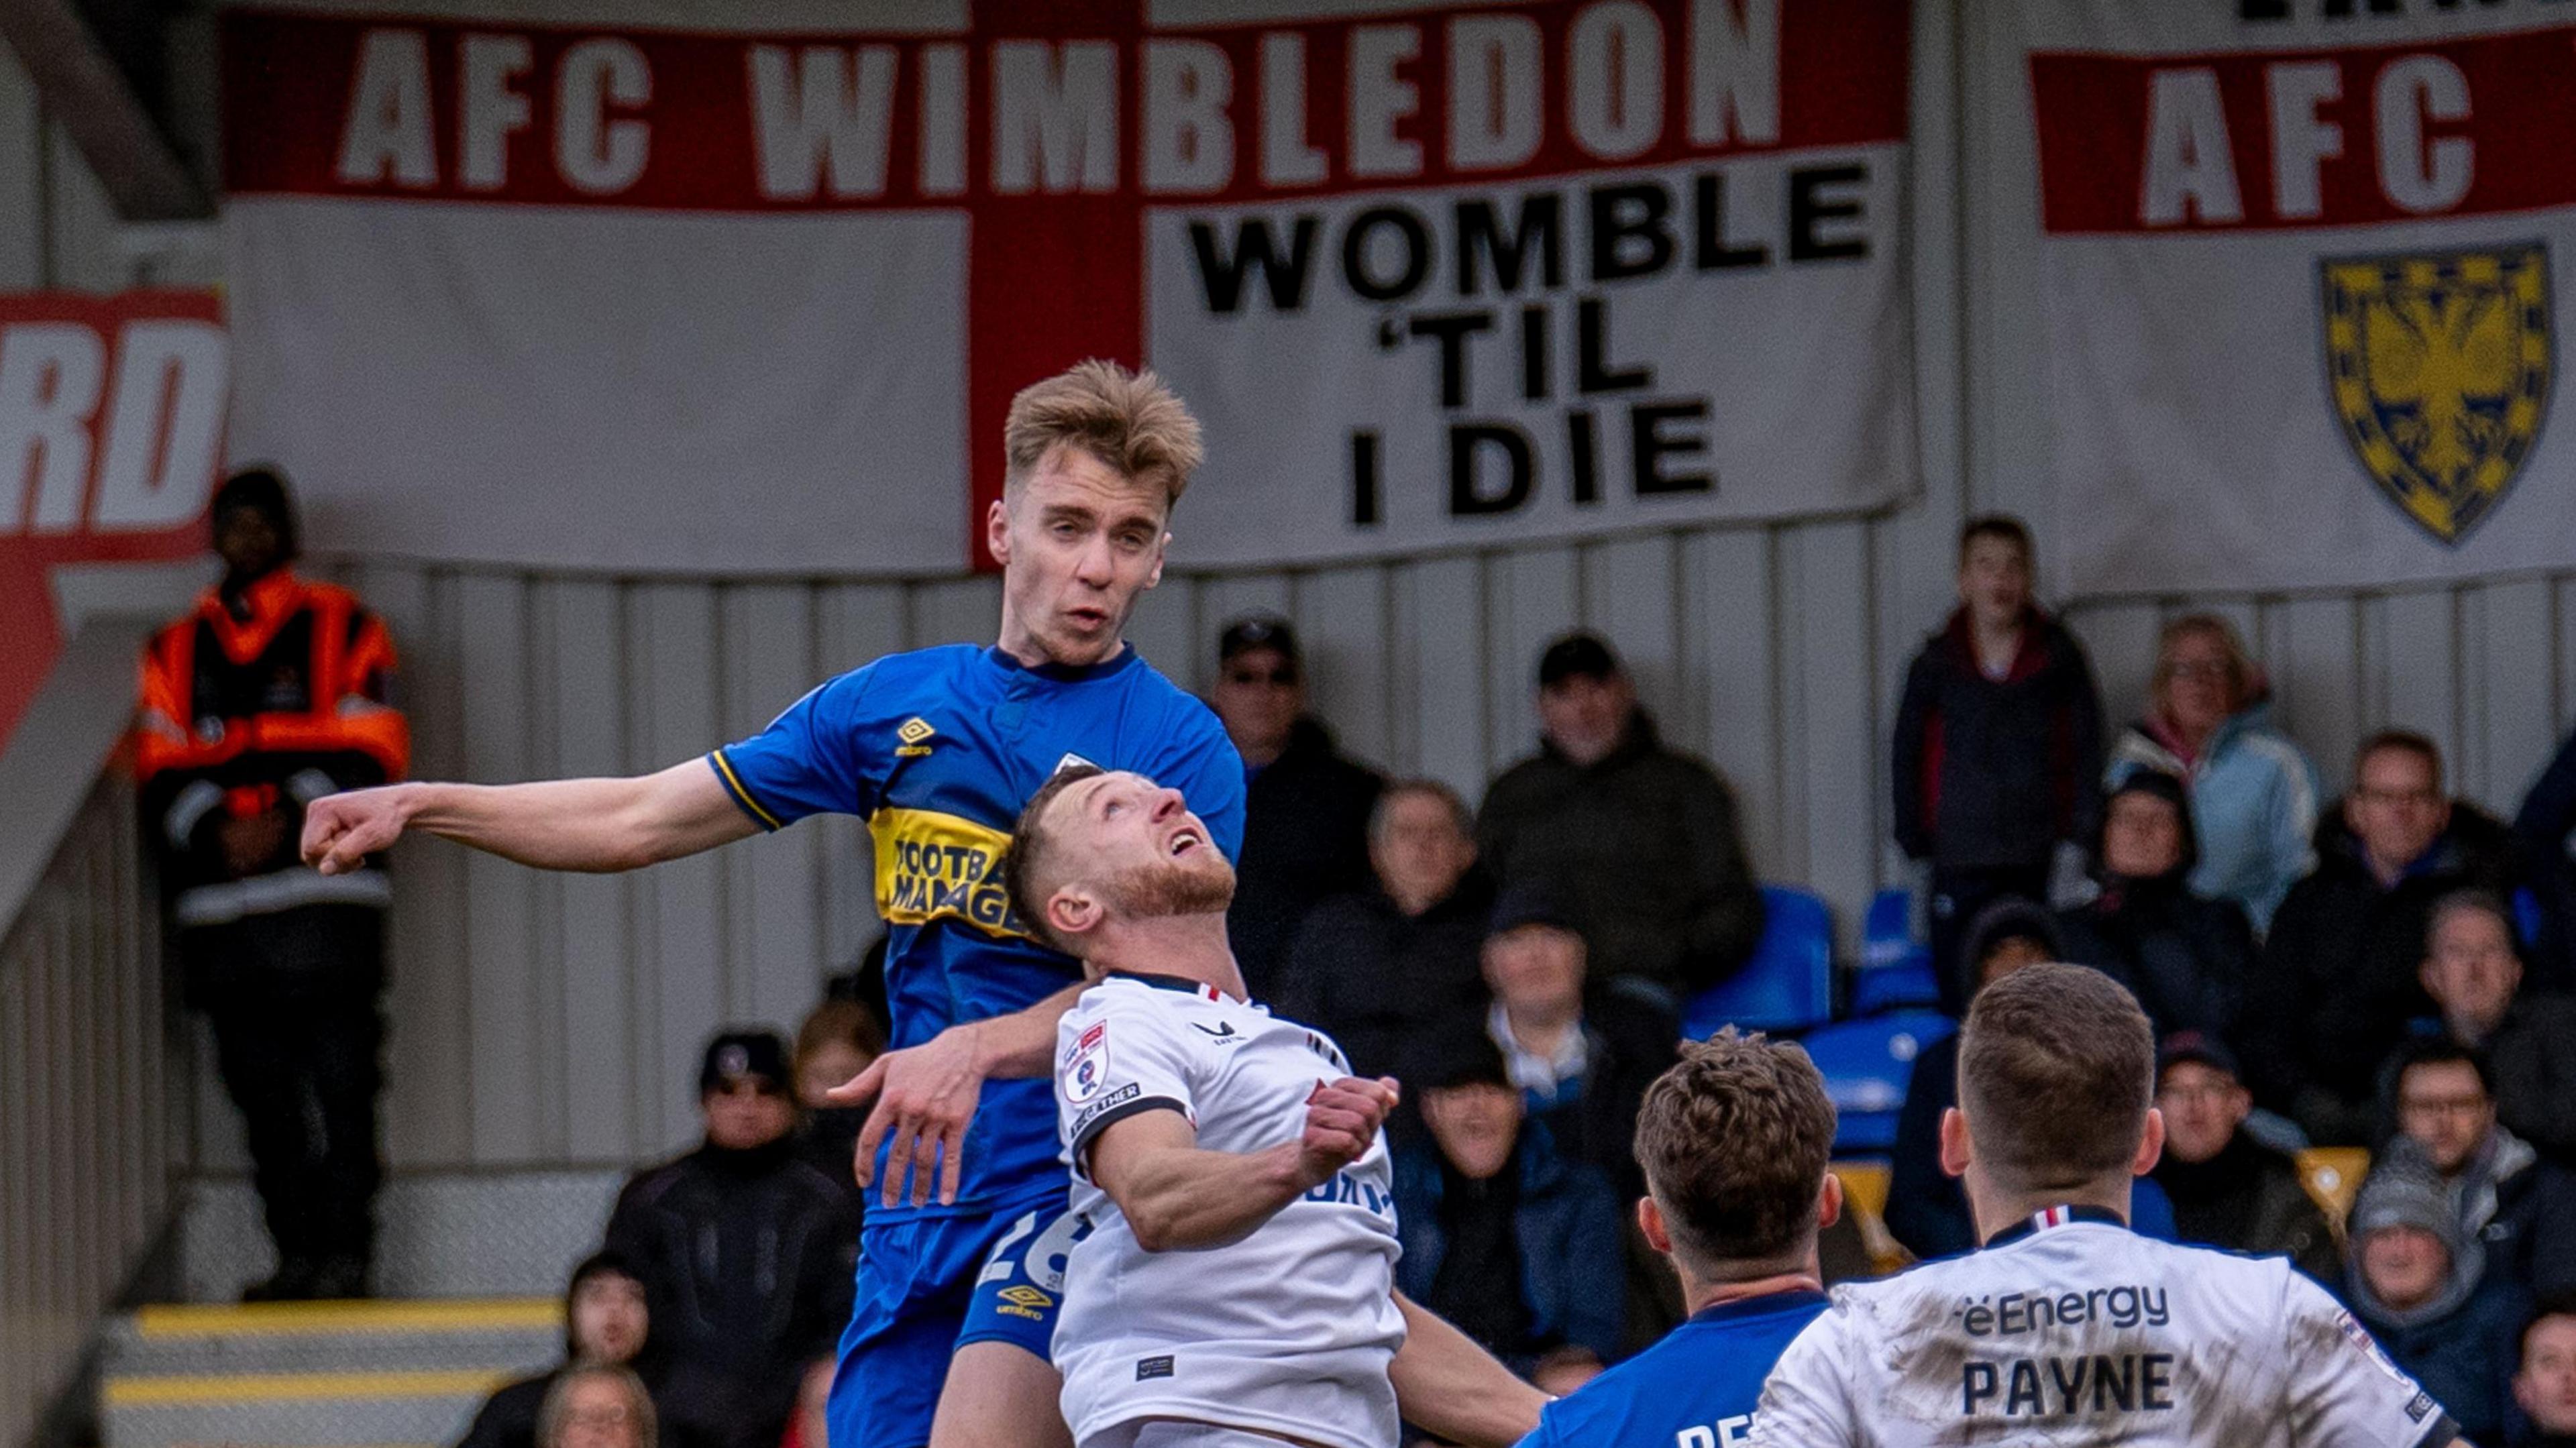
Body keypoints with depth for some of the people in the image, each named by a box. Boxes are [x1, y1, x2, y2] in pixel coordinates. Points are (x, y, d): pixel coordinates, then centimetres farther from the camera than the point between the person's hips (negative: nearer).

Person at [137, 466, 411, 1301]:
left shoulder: (343, 630, 8)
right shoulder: (175, 653, 17)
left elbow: (370, 758, 0)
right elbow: (160, 771, 9)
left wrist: (290, 819, -13)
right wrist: (215, 829, -10)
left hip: (324, 895, -3)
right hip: (217, 904, 3)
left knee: (339, 1085, -8)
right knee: (262, 1092, 4)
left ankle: (344, 1253, -5)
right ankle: (296, 1256, 9)